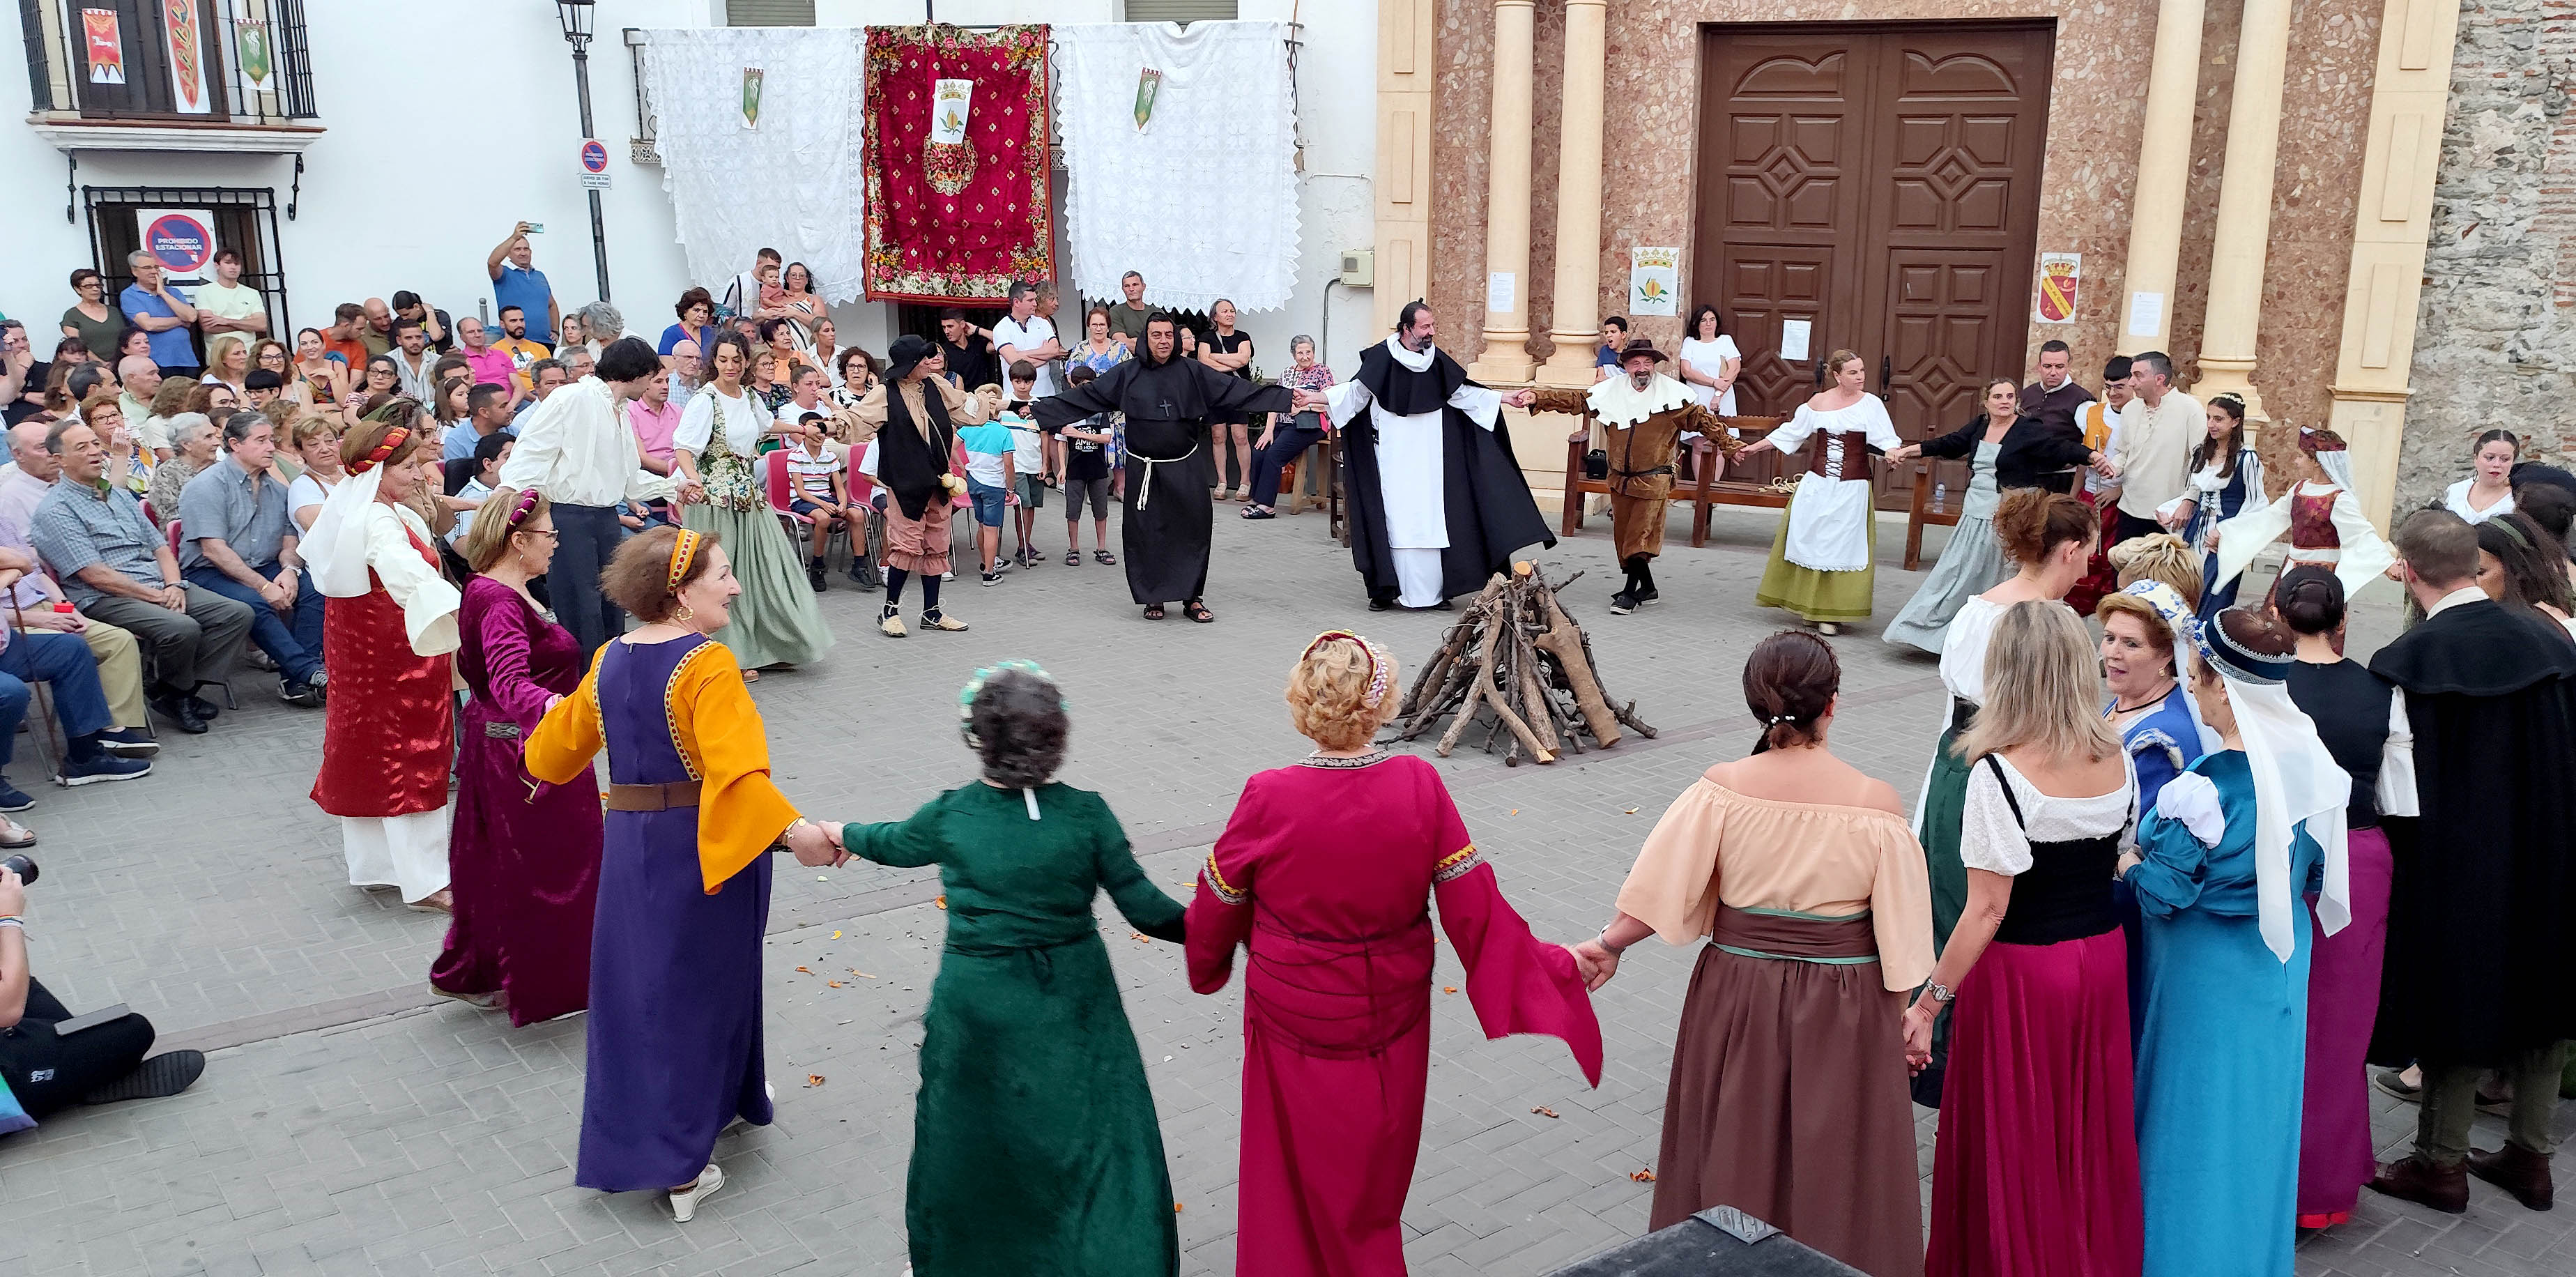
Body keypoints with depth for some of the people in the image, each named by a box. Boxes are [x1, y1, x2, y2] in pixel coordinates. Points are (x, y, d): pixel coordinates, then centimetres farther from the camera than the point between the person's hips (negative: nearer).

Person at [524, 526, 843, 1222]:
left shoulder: (609, 661, 4)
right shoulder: (708, 667, -18)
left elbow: (556, 748, 18)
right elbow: (736, 772, -31)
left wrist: (544, 758, 40)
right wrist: (793, 831, -36)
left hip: (629, 843, 6)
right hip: (702, 847, -6)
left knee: (632, 988, 17)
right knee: (698, 987, 8)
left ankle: (625, 1149, 32)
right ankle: (680, 1167, 14)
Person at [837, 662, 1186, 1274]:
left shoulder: (950, 816, -11)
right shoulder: (1086, 814, -14)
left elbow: (892, 843, 12)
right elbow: (1146, 909, -12)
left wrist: (843, 835, 33)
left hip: (979, 1006, 1)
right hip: (1072, 1002, -1)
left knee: (974, 1136, 21)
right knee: (1095, 1137, 14)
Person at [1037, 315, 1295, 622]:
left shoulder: (1193, 372, 2)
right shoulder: (1127, 375, 1)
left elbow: (1236, 390, 1)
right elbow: (1084, 397, 3)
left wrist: (1286, 397, -4)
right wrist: (1039, 409, -2)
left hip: (1186, 468, 1)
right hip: (1144, 469, 0)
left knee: (1193, 531, 1)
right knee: (1146, 534, 2)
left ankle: (1193, 599, 12)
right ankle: (1153, 599, 16)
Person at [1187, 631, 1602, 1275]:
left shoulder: (1268, 799, -22)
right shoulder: (1420, 786, -19)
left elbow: (1218, 908, -7)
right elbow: (1473, 907, -14)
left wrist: (1207, 965, 16)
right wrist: (1554, 965, 0)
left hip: (1294, 1021, -2)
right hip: (1391, 1016, 2)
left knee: (1295, 1175, 21)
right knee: (1375, 1170, 26)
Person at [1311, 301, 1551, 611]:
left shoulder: (1436, 359, 2)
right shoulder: (1382, 356, -7)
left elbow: (1462, 393, 10)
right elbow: (1356, 390, 0)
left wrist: (1507, 398, 8)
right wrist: (1315, 397, -9)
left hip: (1429, 455, 3)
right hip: (1392, 454, -3)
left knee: (1432, 517, 1)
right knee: (1393, 519, -3)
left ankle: (1433, 591, 6)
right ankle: (1386, 590, 2)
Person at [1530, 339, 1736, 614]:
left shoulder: (1673, 392, -3)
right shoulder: (1609, 391, 4)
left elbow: (1701, 419, 2)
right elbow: (1573, 400, 7)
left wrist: (1729, 444, -2)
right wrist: (1537, 399, 1)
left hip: (1654, 479, -4)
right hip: (1620, 478, 4)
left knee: (1640, 538, -8)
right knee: (1623, 537, 9)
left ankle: (1630, 593, 1)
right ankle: (1648, 589, 23)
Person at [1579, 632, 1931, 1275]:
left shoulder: (1722, 788, -14)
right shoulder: (1874, 801, -16)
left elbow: (1665, 889, -11)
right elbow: (1898, 929, -9)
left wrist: (1609, 945, 5)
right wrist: (1903, 1014, 5)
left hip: (1738, 996, 2)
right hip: (1843, 1006, -1)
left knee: (1735, 1157, 20)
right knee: (1835, 1172, 16)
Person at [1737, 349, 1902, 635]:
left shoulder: (1871, 404, -2)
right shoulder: (1818, 402, 4)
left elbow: (1886, 440, -8)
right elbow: (1790, 433, 13)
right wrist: (1753, 448, 13)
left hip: (1852, 489, -2)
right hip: (1816, 484, 2)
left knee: (1843, 547, 0)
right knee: (1807, 540, 6)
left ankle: (1831, 613, 7)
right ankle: (1806, 604, 21)